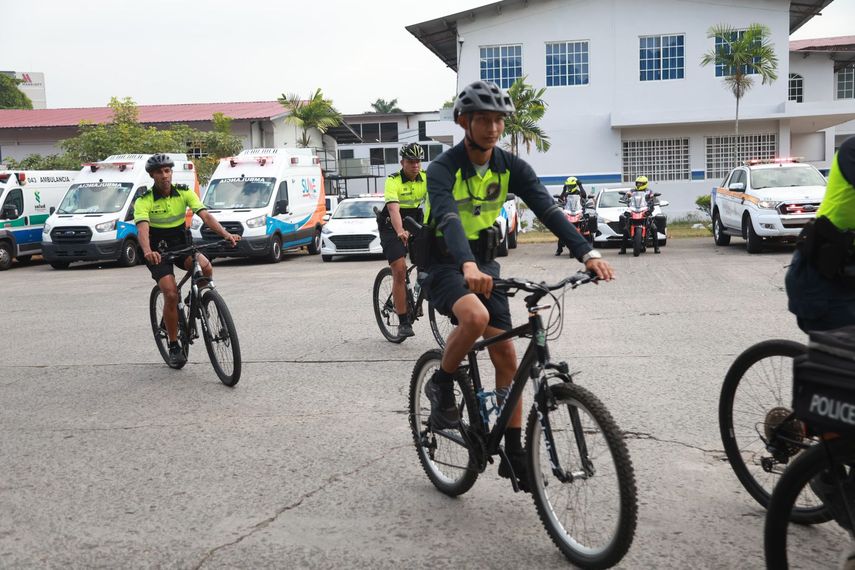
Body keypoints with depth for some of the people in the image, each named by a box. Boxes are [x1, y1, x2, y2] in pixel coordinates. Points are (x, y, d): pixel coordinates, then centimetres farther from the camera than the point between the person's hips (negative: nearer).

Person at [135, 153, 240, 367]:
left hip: (181, 244, 2)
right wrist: (147, 252, -53)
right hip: (158, 250, -2)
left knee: (205, 266, -30)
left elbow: (205, 215, -19)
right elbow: (142, 229, -32)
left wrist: (226, 234, -37)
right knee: (171, 294, -20)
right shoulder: (144, 201, -16)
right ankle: (174, 347, -3)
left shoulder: (184, 193, -7)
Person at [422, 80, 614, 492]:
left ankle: (513, 453, 11)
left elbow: (547, 209, -16)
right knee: (475, 317, -36)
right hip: (445, 265, -5)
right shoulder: (442, 169, -18)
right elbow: (447, 219, -37)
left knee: (506, 356, -1)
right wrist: (468, 266, -56)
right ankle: (441, 387, -8)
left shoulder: (510, 167, -4)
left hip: (484, 263, 5)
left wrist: (587, 253, -32)